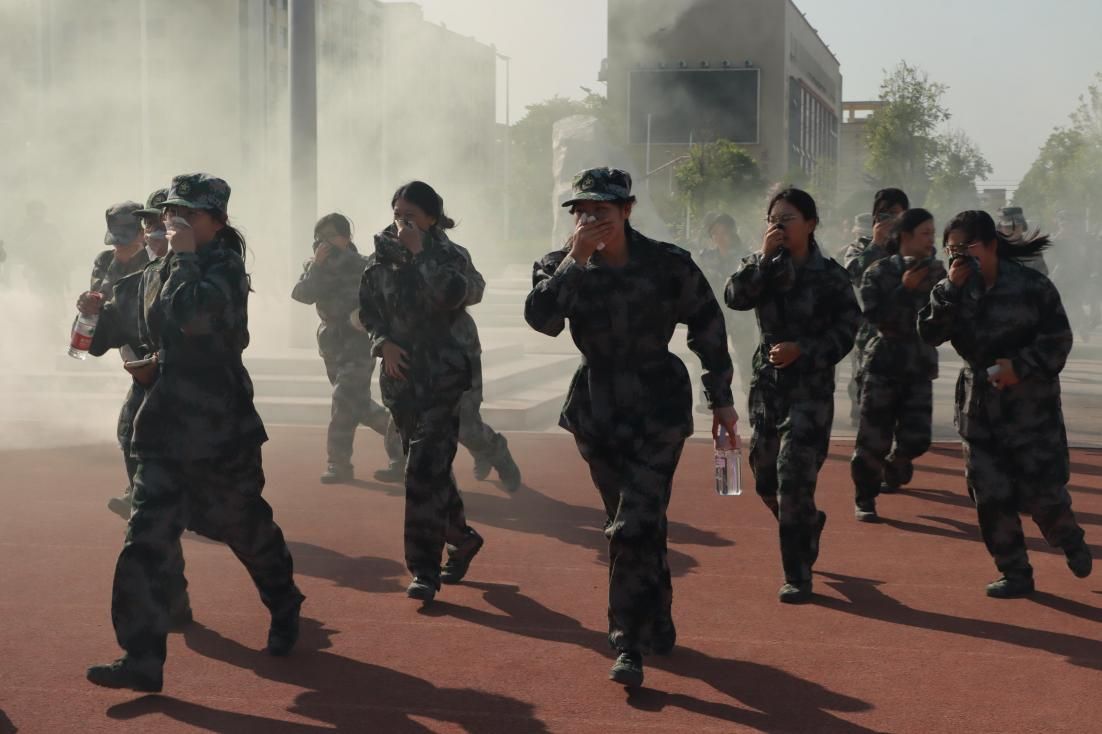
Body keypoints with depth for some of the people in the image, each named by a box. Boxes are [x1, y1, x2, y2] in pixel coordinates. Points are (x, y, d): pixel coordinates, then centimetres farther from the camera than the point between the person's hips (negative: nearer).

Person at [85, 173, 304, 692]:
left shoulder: (225, 269, -9)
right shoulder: (154, 277, 11)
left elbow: (192, 316, -30)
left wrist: (184, 258, -19)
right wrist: (144, 364, 6)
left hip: (220, 425, -5)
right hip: (165, 424, 5)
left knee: (245, 524, 10)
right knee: (147, 537, -5)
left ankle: (285, 610, 38)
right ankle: (142, 659, -4)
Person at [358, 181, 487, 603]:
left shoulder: (448, 256, -7)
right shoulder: (382, 257, 5)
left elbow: (454, 295, -27)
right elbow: (367, 309, 11)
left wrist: (420, 254, -23)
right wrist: (383, 343, -5)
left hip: (440, 375, -5)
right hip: (400, 375, 5)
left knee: (424, 470, -13)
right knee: (429, 467, 14)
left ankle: (425, 570, -9)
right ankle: (462, 537, 36)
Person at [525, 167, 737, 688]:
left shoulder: (668, 265, -9)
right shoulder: (562, 266, -3)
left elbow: (708, 329, 2)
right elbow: (541, 319, -22)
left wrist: (721, 400, 5)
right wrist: (575, 260, -26)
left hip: (656, 413, -4)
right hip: (597, 411, 4)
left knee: (634, 529, -13)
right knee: (633, 527, 15)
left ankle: (629, 644, -7)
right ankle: (657, 625, 33)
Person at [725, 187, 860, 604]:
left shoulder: (829, 275, -6)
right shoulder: (764, 268, 5)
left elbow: (847, 329, -6)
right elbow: (735, 297, -14)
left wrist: (802, 350, -16)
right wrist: (764, 256, -18)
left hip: (811, 389, -5)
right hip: (767, 384, 5)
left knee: (794, 481, -13)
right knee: (765, 479, 13)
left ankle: (798, 577, -3)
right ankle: (808, 524, 44)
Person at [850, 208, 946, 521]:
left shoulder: (936, 272, 6)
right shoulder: (879, 272, -4)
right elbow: (874, 316, -16)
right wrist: (905, 289, -20)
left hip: (921, 365, 3)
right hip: (884, 363, -3)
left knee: (916, 439, 0)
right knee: (874, 436, -7)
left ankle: (893, 468, 33)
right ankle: (864, 499, 9)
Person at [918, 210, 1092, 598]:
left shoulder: (1031, 285, -10)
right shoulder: (955, 289, 4)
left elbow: (1057, 339, -8)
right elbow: (929, 332, -9)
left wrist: (1020, 366, -20)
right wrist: (951, 287, -19)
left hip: (1031, 403, -4)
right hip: (979, 404, 4)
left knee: (1040, 491, -4)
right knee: (990, 495, 3)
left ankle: (1070, 540, 29)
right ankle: (1015, 573, 17)